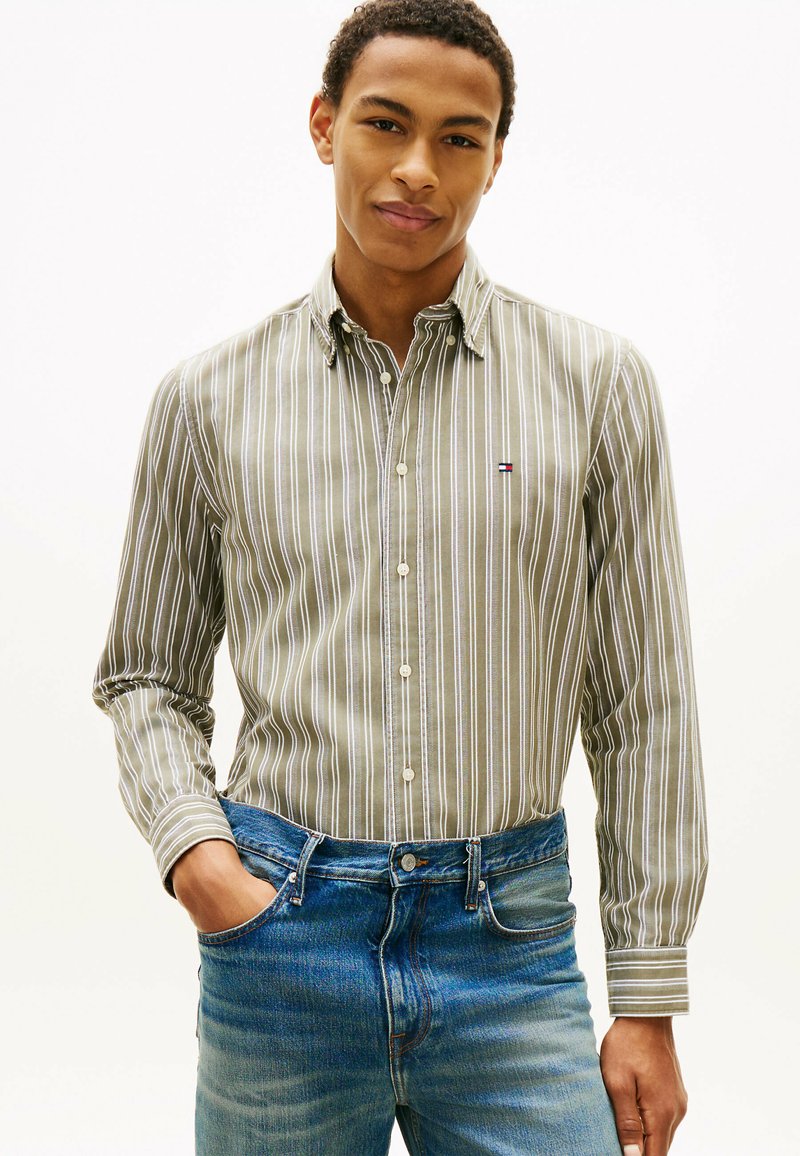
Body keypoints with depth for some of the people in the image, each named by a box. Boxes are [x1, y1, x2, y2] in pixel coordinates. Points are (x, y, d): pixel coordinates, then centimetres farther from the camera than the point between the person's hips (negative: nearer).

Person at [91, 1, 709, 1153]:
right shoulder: (211, 396, 2)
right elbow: (148, 675, 11)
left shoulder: (597, 380, -1)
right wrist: (191, 846, -8)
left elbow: (641, 706, 1)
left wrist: (649, 1005, 1)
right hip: (278, 933, 1)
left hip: (512, 942, 0)